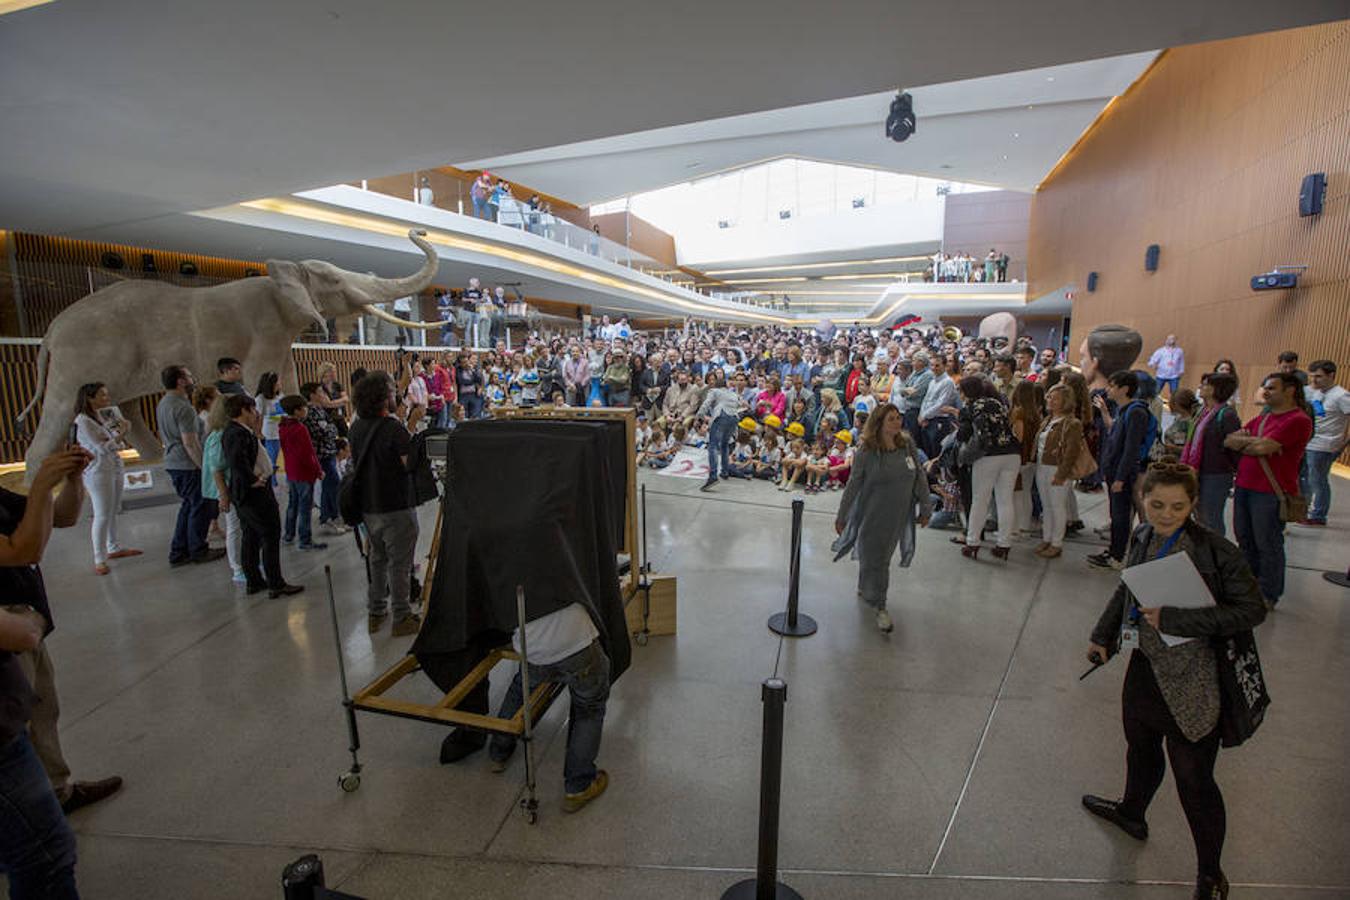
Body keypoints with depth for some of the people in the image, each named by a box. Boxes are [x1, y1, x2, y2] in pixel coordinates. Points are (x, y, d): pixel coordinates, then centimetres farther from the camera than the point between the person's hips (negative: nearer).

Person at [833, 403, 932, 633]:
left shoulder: (908, 445, -4)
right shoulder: (865, 452, -15)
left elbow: (920, 477, 5)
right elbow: (853, 486, -9)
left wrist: (925, 508, 7)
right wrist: (841, 517, -3)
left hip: (899, 517, 4)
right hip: (872, 516, -4)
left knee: (882, 558, 16)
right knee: (873, 560, 2)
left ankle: (864, 589, 40)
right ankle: (879, 607, 15)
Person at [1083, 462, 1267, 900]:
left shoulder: (1214, 551, -20)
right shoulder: (1142, 538, -2)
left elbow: (1251, 610, -20)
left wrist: (1175, 619, -26)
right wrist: (1103, 635, 16)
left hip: (1190, 683, -6)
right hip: (1145, 667, 6)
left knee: (1193, 780, 8)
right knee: (1141, 748, 27)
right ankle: (1132, 813, 52)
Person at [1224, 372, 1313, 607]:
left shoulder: (1298, 420, -11)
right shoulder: (1261, 418, 15)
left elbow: (1264, 447, -22)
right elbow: (1229, 440, 8)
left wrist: (1242, 443, -4)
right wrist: (1255, 442, -9)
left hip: (1271, 492, -8)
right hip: (1244, 487, 8)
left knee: (1267, 545, 3)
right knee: (1245, 540, 17)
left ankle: (1268, 595, 16)